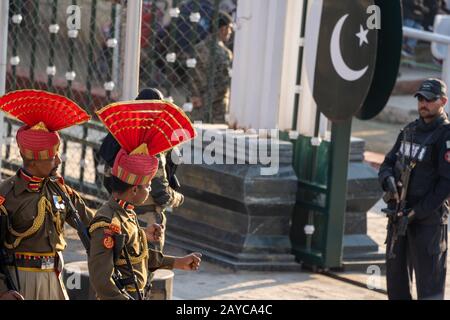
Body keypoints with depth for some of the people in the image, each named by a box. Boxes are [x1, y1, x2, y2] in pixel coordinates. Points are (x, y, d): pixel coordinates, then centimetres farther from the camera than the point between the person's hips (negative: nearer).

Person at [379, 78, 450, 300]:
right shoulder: (409, 131, 13)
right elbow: (388, 163, 15)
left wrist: (417, 213, -19)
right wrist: (388, 180, -10)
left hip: (429, 217, -7)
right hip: (399, 214, 7)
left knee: (429, 277, -7)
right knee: (395, 272, 14)